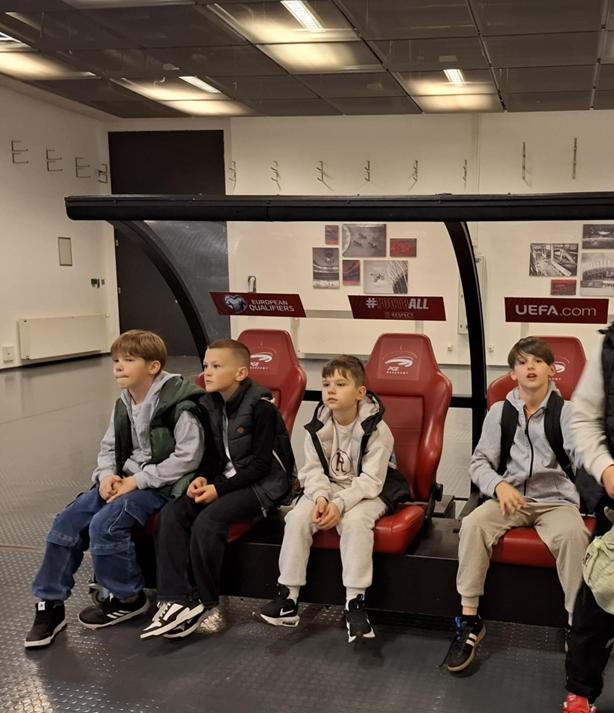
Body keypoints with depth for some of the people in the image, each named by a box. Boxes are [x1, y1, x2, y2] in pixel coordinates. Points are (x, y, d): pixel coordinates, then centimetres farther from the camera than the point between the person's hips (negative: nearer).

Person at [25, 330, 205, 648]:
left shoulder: (178, 405, -17)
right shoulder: (123, 404, 8)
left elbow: (188, 456, -21)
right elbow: (109, 447, 17)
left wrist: (138, 480, -21)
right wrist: (108, 474, -6)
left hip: (160, 484, -8)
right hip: (125, 479, 8)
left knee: (104, 524, -26)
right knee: (67, 522, -8)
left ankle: (128, 598, -2)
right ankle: (50, 604, 4)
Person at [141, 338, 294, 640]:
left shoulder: (261, 406, -17)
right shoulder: (211, 405, 5)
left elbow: (260, 464, -17)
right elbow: (213, 454, 13)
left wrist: (219, 488, -21)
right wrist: (202, 478, -8)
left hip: (263, 483, -7)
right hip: (225, 479, 7)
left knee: (208, 520, -29)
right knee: (172, 513, -15)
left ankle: (204, 604, -12)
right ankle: (176, 600, -17)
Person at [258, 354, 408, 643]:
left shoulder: (376, 429, -17)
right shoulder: (318, 427, -3)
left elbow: (370, 480, -19)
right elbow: (313, 469, -2)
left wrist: (340, 503, -31)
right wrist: (321, 496, -23)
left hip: (366, 493, -4)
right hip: (326, 489, 4)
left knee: (355, 522, -35)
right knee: (297, 517, -22)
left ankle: (355, 603, -26)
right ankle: (288, 596, -14)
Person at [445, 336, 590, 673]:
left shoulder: (566, 411, -1)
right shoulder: (500, 412, 5)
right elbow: (479, 462, 4)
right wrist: (499, 485, -18)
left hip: (556, 500, -1)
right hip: (511, 497, 2)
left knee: (573, 534, -34)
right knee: (473, 523, -28)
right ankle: (469, 619, -18)